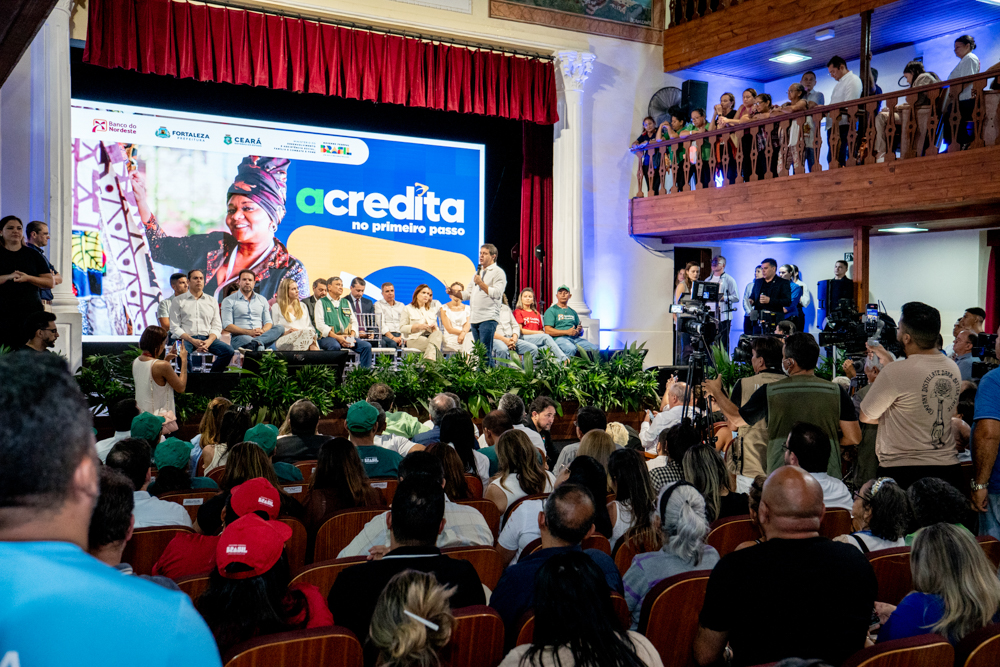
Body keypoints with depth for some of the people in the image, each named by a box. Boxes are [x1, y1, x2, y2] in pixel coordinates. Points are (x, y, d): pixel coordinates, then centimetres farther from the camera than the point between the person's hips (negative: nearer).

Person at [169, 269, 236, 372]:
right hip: (186, 339, -3)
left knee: (228, 351, -25)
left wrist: (209, 341, -10)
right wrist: (192, 341, -13)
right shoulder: (178, 301, 11)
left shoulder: (212, 301, 19)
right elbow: (174, 327, 3)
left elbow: (217, 327, 12)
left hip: (208, 338, 3)